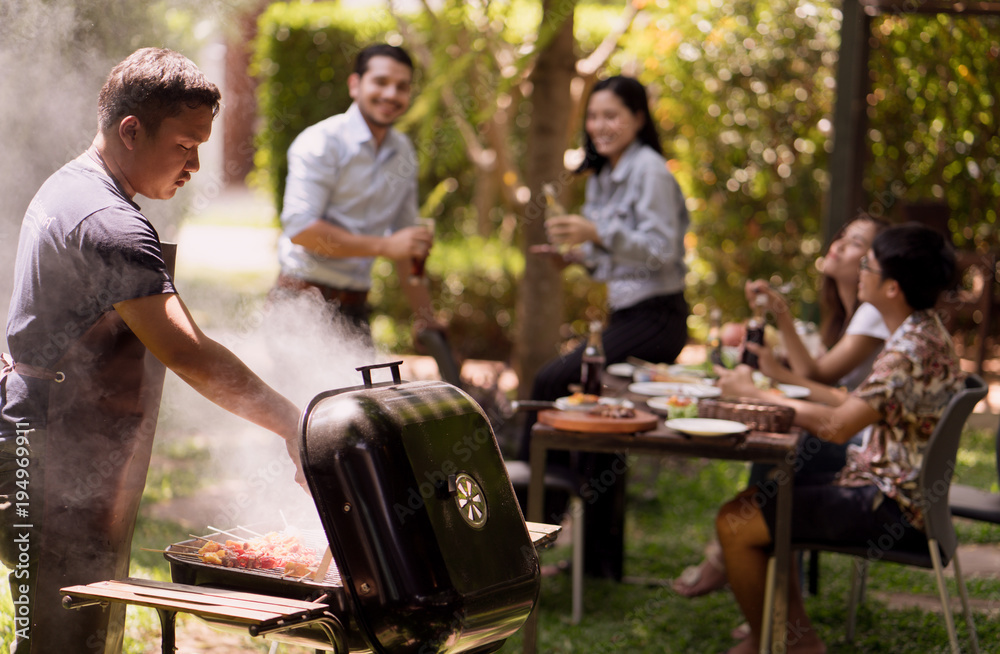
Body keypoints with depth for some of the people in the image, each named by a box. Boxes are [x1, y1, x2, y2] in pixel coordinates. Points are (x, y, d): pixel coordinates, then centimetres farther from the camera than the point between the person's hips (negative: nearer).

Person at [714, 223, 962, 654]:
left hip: (889, 505, -11)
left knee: (735, 522, -14)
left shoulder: (912, 349, -23)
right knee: (760, 499, 19)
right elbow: (859, 404, 13)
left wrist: (754, 394, -15)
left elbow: (837, 426, -26)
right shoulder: (921, 331, 9)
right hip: (885, 487, 11)